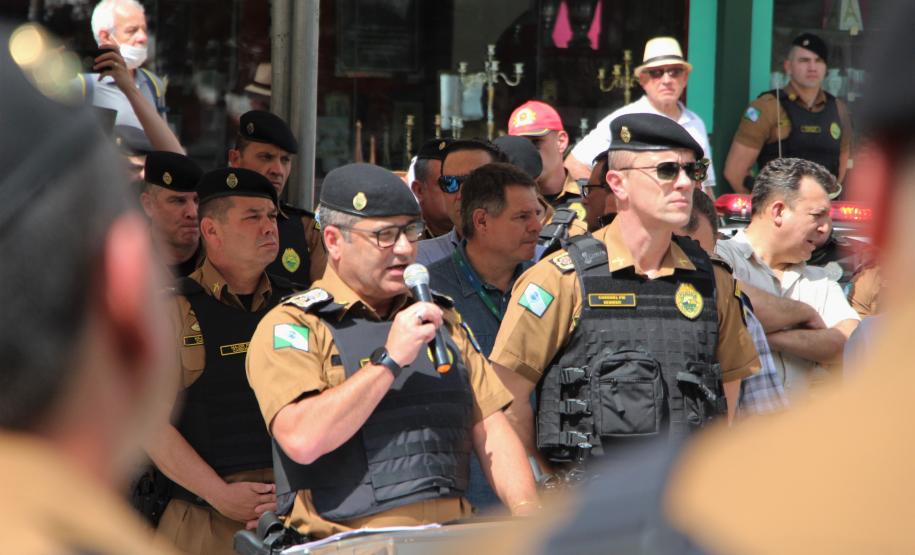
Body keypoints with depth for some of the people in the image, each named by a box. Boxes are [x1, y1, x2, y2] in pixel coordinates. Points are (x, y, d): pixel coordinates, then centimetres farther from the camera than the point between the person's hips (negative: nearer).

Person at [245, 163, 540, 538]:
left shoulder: (440, 318, 21)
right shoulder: (290, 326, 1)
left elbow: (491, 430, 16)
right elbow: (302, 441, -14)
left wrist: (529, 516, 1)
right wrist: (389, 359, -11)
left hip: (450, 542, 4)